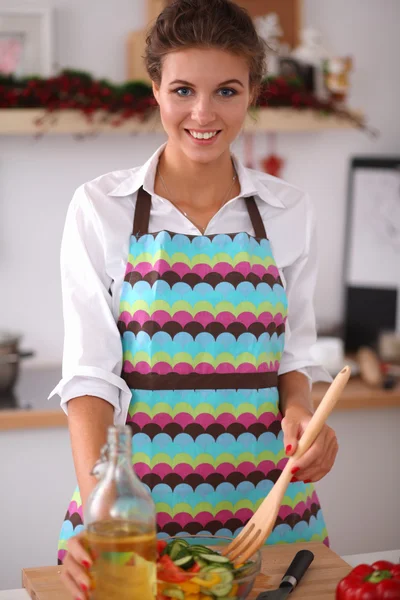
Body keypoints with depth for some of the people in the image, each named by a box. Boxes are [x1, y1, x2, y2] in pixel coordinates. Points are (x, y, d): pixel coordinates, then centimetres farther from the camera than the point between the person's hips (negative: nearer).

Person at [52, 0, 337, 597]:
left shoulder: (288, 211, 3)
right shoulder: (101, 207, -4)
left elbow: (292, 353, 11)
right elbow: (91, 375, -8)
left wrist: (299, 411, -11)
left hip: (263, 499, 2)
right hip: (134, 502, -2)